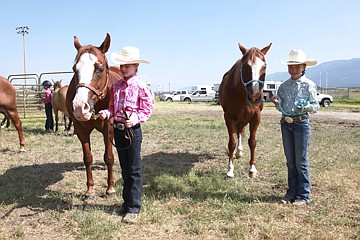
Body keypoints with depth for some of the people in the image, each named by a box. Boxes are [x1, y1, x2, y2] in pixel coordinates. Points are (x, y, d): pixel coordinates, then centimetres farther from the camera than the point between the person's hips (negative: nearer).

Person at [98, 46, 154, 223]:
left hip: (132, 130, -6)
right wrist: (107, 113, -8)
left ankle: (134, 208, 9)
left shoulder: (141, 87, -9)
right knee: (124, 169, 16)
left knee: (134, 170, 2)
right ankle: (127, 202, 29)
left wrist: (136, 118, -28)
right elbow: (113, 107, 13)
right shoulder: (116, 86, 8)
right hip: (118, 129, 6)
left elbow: (147, 110, -11)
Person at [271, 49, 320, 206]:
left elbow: (316, 106, -3)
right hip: (286, 123, 5)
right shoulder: (284, 85, 9)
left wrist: (306, 107, -23)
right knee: (290, 161, 12)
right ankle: (291, 193, 22)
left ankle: (304, 196, 13)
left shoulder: (309, 85, -4)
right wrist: (277, 102, -9)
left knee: (301, 161, 0)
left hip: (301, 123, -5)